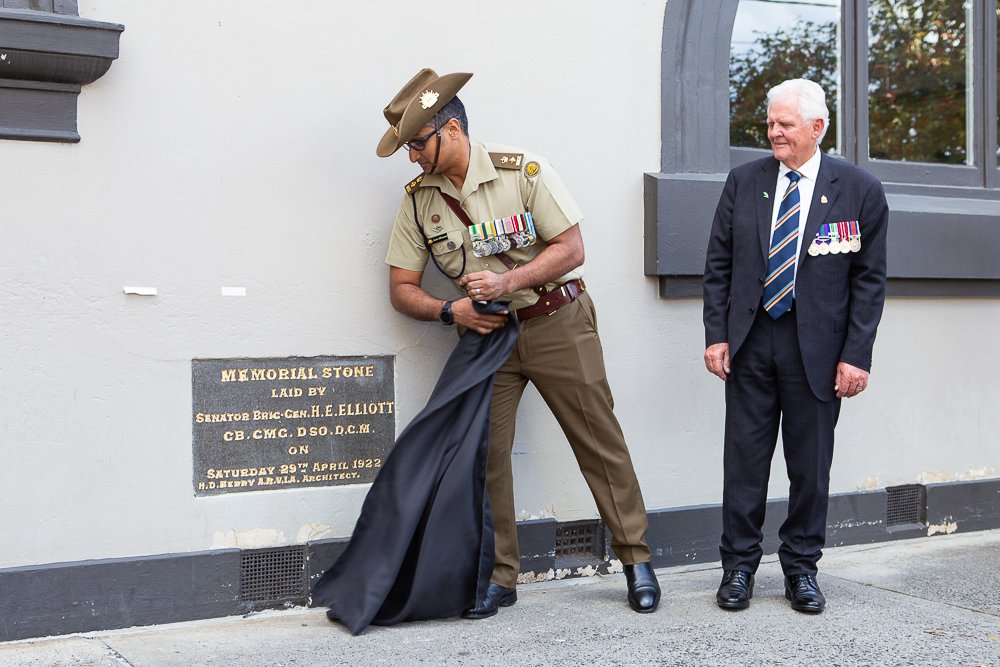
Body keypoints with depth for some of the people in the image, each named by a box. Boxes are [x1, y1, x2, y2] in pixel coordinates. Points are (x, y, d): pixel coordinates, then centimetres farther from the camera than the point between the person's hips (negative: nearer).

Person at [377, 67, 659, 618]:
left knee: (599, 440, 1)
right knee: (483, 451, -3)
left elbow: (571, 247, -11)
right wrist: (450, 310, -16)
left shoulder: (523, 171, -11)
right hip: (485, 332, 3)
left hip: (557, 323, -3)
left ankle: (636, 558, 13)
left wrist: (507, 281, -22)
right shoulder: (418, 199, 0)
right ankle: (499, 577, 8)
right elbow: (402, 288, 3)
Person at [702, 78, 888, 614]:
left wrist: (856, 355, -7)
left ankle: (801, 568, 22)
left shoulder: (859, 190, -1)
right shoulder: (744, 181, 5)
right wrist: (717, 334, -1)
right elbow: (719, 263, 7)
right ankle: (738, 566, 17)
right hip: (749, 342, 2)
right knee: (744, 457, 5)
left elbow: (869, 279, -1)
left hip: (817, 347, -1)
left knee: (810, 463, 7)